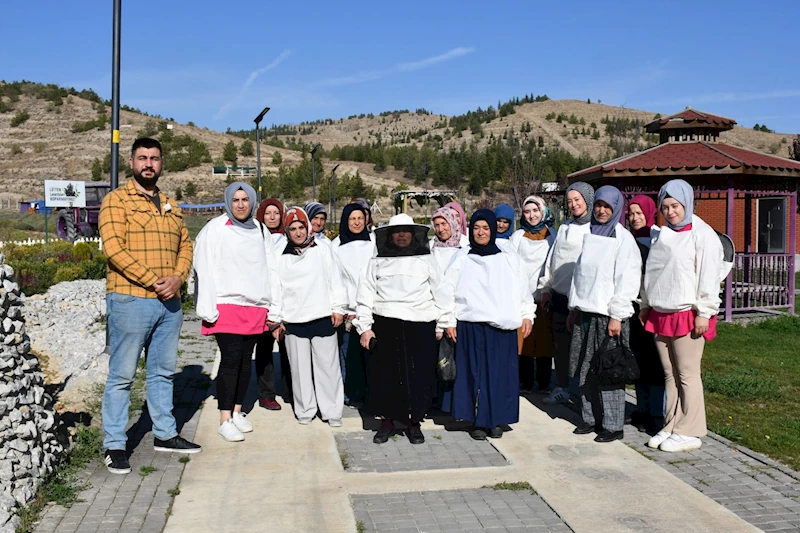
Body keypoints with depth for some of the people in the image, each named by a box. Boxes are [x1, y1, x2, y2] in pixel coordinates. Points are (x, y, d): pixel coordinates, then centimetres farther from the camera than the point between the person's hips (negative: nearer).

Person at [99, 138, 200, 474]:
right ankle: (114, 446, 10)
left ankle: (165, 434, 27)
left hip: (169, 303, 6)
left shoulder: (171, 206, 17)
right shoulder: (116, 200, -3)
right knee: (122, 375, 0)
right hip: (130, 300, -6)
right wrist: (154, 281, -18)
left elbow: (185, 246, 14)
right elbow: (114, 249, -14)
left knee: (163, 371, 15)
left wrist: (177, 278, -6)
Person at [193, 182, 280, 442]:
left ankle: (237, 412, 21)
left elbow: (270, 269, 14)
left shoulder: (260, 230, 13)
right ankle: (225, 421, -2)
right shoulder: (215, 229, -2)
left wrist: (274, 306, 9)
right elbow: (205, 270, -6)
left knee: (246, 360, 8)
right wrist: (208, 309, -12)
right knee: (231, 359, -9)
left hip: (255, 307, 5)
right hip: (227, 305, -5)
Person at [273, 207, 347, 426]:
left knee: (328, 366, 1)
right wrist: (277, 318, 6)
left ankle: (332, 411, 10)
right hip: (293, 321, 1)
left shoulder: (322, 250, 5)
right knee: (300, 368, 6)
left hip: (323, 318, -1)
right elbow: (277, 289, 10)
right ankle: (305, 410, 20)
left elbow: (334, 280, 5)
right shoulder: (282, 257, 7)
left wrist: (338, 308, 0)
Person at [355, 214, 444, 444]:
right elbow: (366, 295, 9)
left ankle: (414, 422, 15)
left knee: (419, 375, 0)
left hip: (420, 327, 0)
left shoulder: (426, 260, 12)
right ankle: (387, 420, 17)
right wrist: (364, 327, 2)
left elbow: (439, 293, 10)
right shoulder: (377, 262, 12)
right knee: (385, 375, 2)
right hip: (386, 326, 1)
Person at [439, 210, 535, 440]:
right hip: (471, 325, -1)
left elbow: (524, 289, 12)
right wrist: (449, 321, 2)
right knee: (475, 372, 0)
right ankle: (478, 421, 9)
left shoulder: (510, 260, 9)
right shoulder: (461, 260, 7)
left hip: (503, 326, 1)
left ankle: (496, 421, 13)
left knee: (501, 373, 1)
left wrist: (527, 315, 4)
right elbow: (447, 291, 6)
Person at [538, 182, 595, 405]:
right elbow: (551, 259, 18)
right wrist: (546, 289, 15)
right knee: (560, 344, 10)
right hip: (560, 295, 6)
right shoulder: (565, 228, 16)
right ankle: (561, 388, 20)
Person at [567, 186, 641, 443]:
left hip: (608, 314, -6)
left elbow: (627, 280, -11)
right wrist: (574, 308, 16)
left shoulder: (623, 239, -6)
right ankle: (591, 418, 21)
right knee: (587, 368, 10)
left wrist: (616, 317, -15)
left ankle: (613, 425, 7)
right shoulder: (589, 235, 14)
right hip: (585, 311, 6)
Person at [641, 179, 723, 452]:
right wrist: (646, 304, 18)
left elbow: (709, 276, -12)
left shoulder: (702, 234, -7)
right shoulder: (661, 235, 15)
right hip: (660, 314, 7)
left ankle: (689, 433, 6)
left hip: (687, 315, -7)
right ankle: (671, 426, 19)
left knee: (687, 375, -2)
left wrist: (704, 313, -15)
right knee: (670, 375, 11)